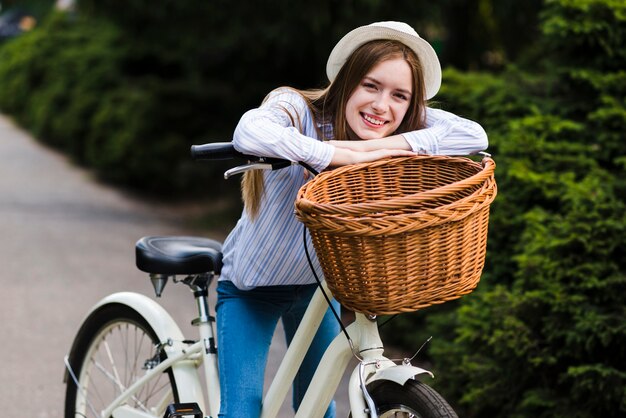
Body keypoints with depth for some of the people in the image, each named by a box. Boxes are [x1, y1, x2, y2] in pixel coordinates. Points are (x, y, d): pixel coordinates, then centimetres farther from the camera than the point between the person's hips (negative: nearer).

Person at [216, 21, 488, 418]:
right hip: (252, 286, -4)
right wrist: (341, 155, -45)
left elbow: (475, 135, -30)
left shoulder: (407, 126, -16)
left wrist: (379, 146, -38)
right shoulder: (298, 110, -29)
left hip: (319, 282, 4)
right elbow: (249, 133, -50)